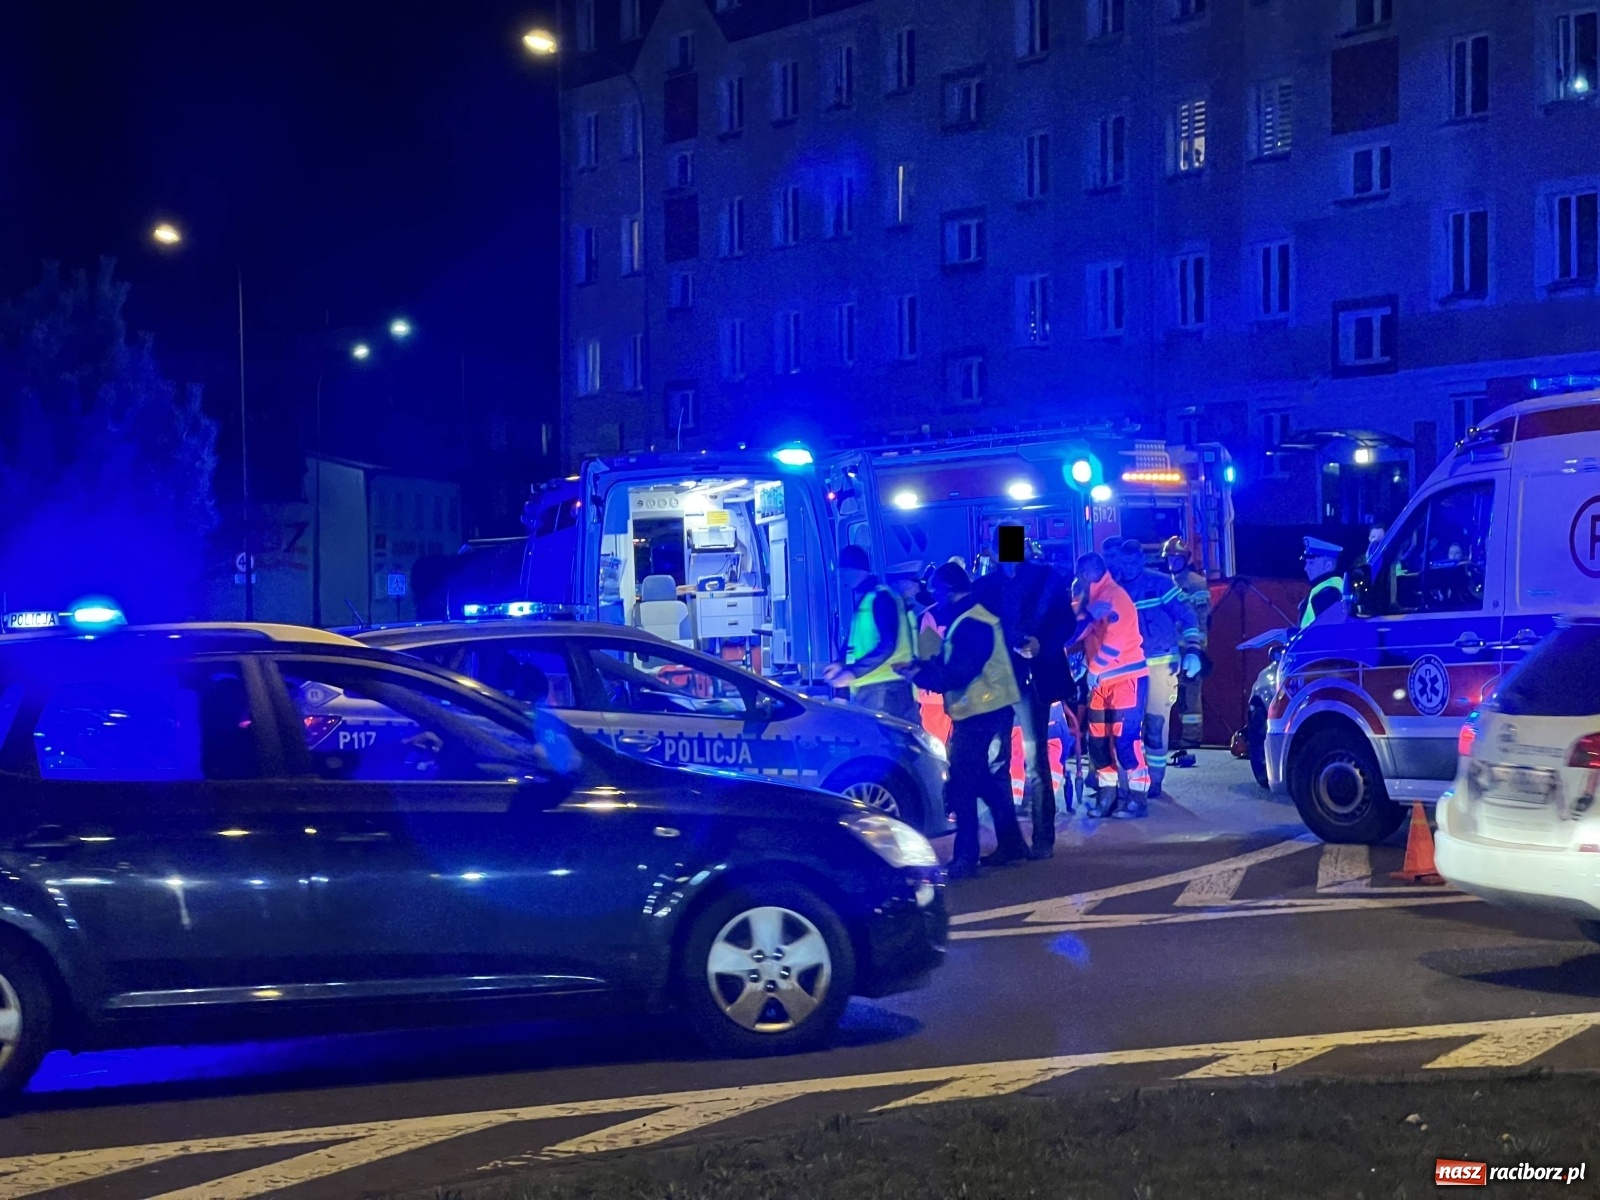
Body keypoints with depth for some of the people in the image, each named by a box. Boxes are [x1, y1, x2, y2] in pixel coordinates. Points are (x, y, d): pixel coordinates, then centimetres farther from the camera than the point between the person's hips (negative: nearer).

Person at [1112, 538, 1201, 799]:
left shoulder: (1160, 583, -6)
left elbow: (1185, 614, -5)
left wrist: (1192, 649, -13)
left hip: (1161, 662, -4)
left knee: (1156, 721, -1)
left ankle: (1155, 777, 7)